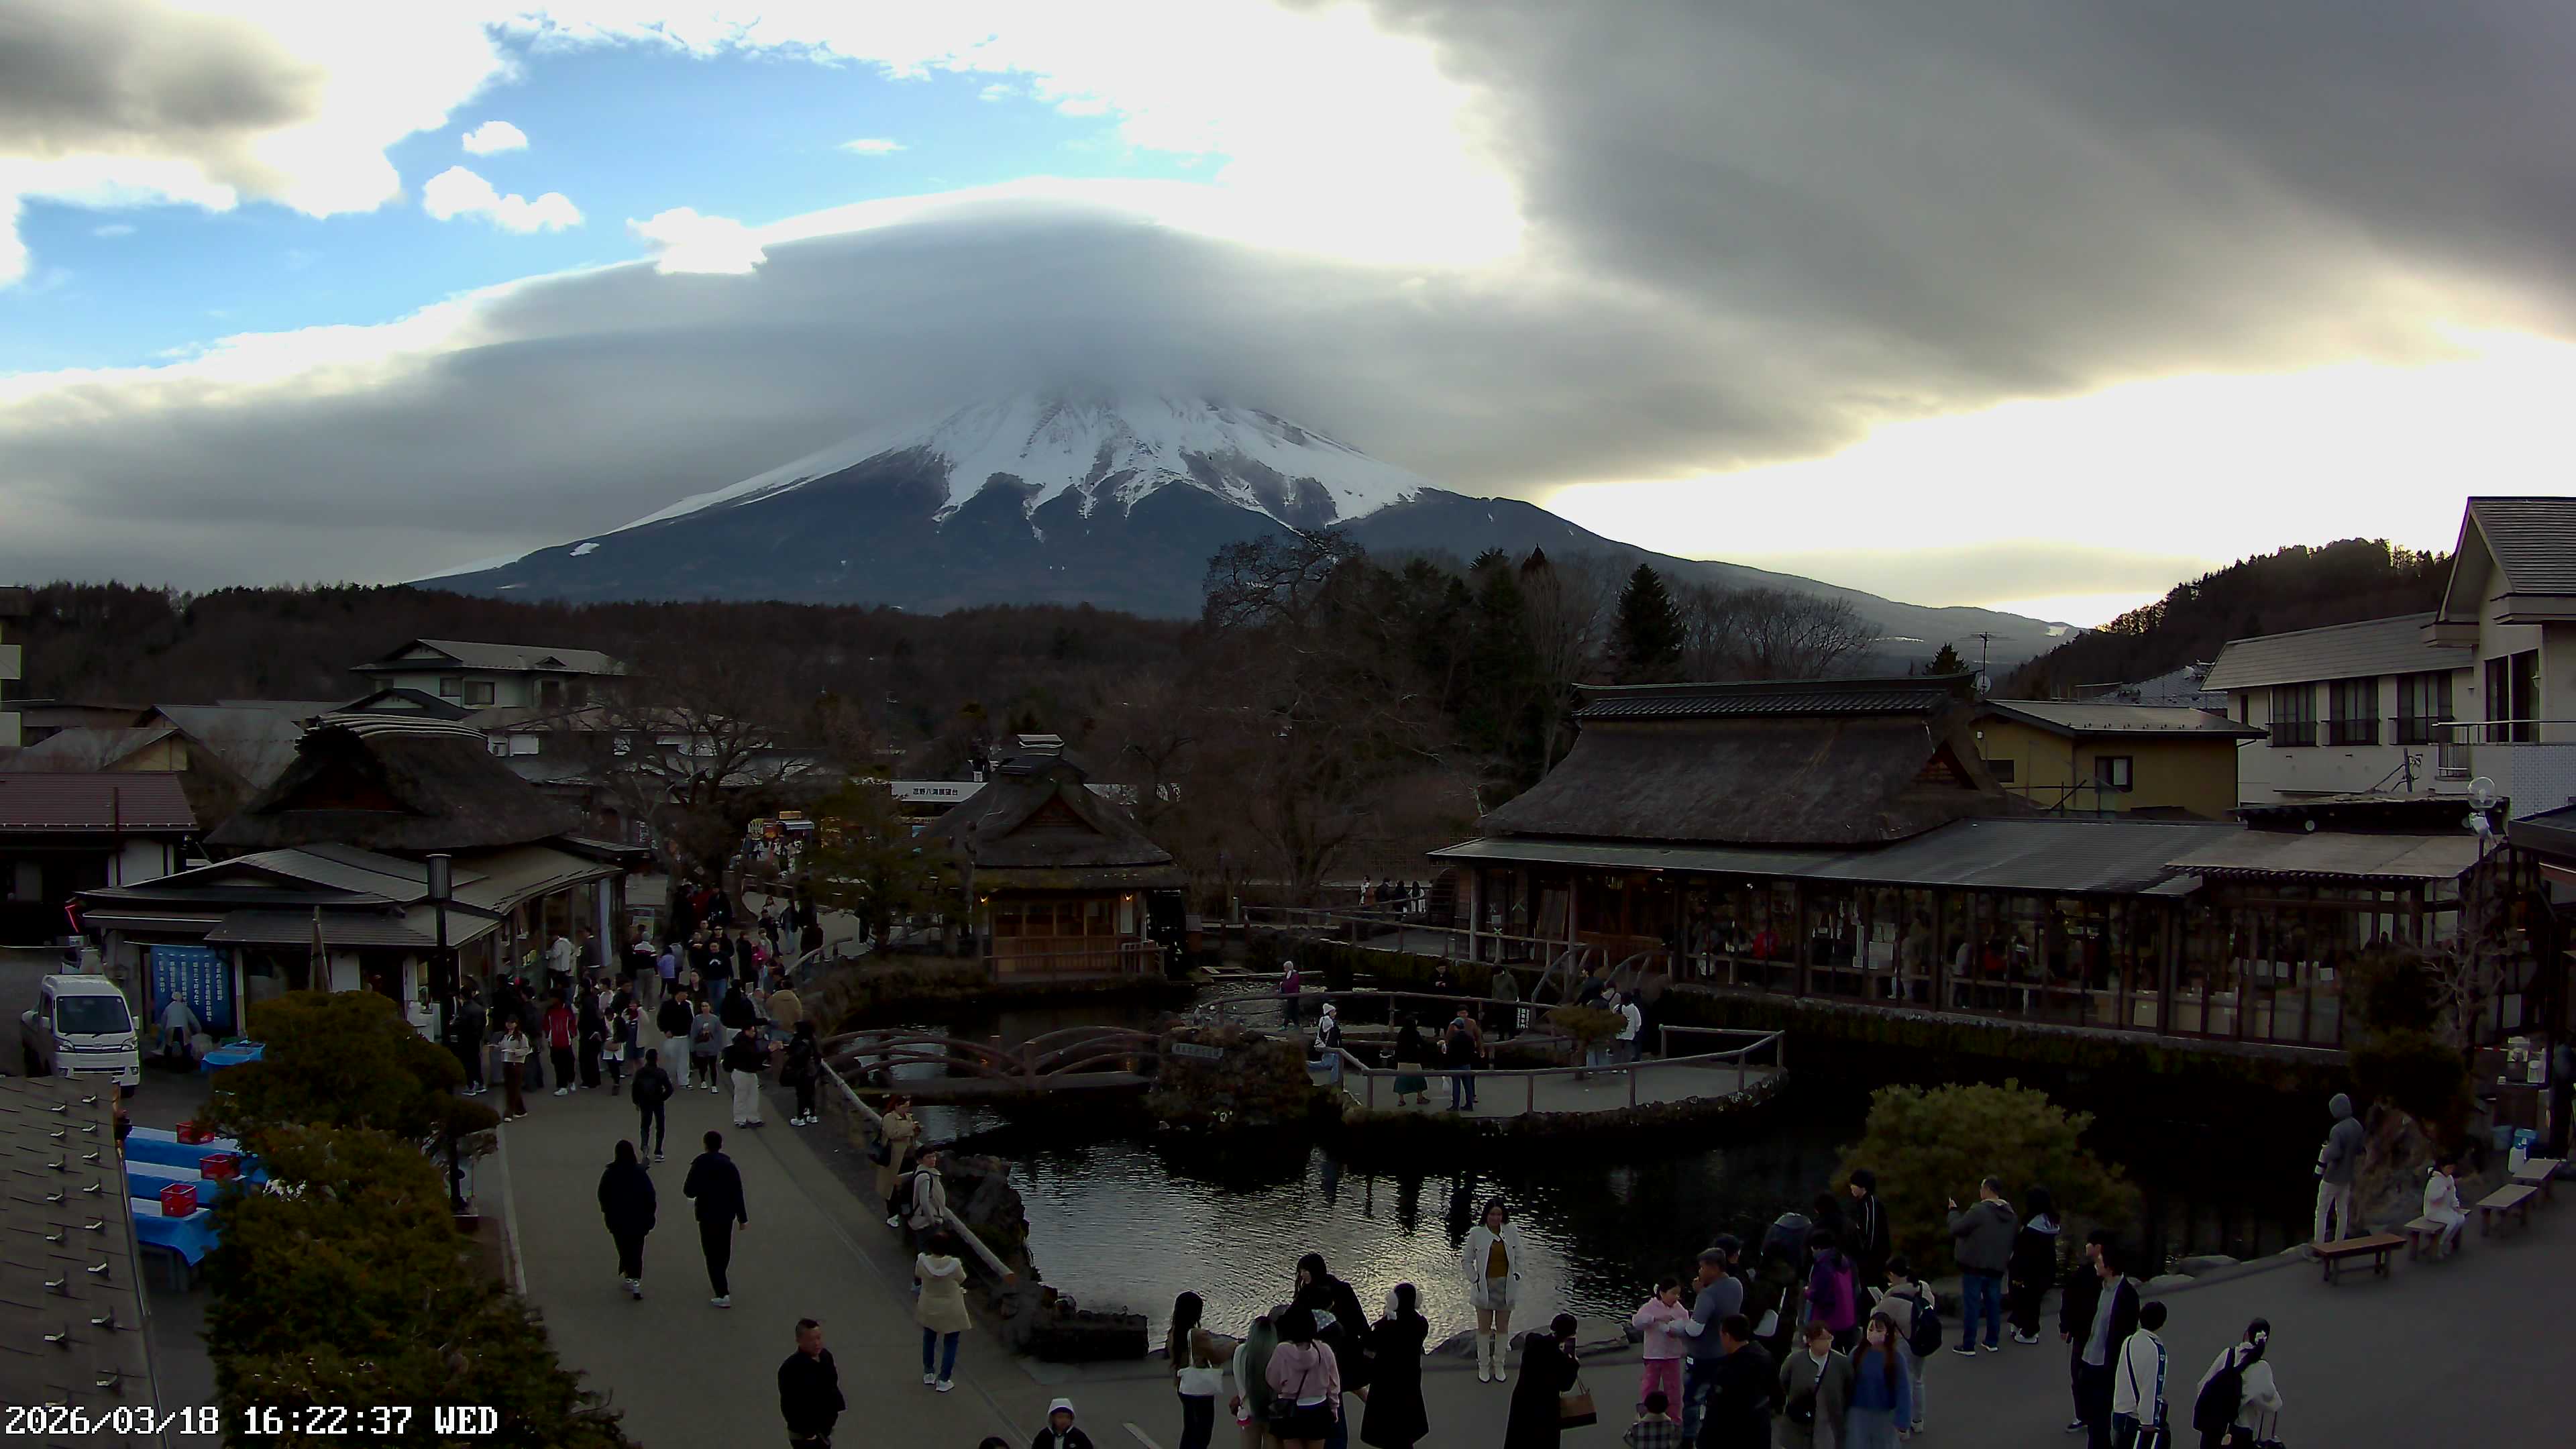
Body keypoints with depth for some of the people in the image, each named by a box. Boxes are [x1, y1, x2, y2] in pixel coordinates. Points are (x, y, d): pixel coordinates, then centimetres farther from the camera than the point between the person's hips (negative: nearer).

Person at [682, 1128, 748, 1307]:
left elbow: (689, 1192, -12)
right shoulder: (729, 1165, -3)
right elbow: (738, 1193, -4)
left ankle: (723, 1294, -12)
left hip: (707, 1215, -4)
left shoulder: (699, 1165, -12)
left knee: (712, 1254, -2)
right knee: (724, 1251, 22)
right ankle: (720, 1283, 44)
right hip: (727, 1214, 4)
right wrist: (743, 1218, 1)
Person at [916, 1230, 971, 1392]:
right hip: (950, 1311, -3)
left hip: (928, 1308, 3)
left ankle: (928, 1374, 39)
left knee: (929, 1339, 26)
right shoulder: (954, 1265, -29)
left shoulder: (922, 1261, -22)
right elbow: (962, 1281, -11)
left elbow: (918, 1278, -3)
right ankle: (943, 1380, 21)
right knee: (950, 1343, 16)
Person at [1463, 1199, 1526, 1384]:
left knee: (1503, 1327, 11)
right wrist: (1474, 1280, -6)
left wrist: (1516, 1277, -1)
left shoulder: (1511, 1231, -3)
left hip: (1506, 1286, 2)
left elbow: (1520, 1256, 7)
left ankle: (1499, 1365, 25)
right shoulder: (1477, 1233, -8)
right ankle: (1483, 1366, 20)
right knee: (1484, 1327, 7)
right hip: (1485, 1286, -2)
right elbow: (1466, 1260, 1)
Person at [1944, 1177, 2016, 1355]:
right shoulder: (2011, 1215, 6)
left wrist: (1953, 1211, 1)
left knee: (1971, 1305, -1)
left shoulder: (1979, 1210, -18)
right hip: (1997, 1267, 6)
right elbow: (2014, 1240, 12)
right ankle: (1992, 1342, 20)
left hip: (1974, 1266, -6)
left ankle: (1968, 1345, 2)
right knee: (1994, 1305, 15)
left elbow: (1956, 1228, -14)